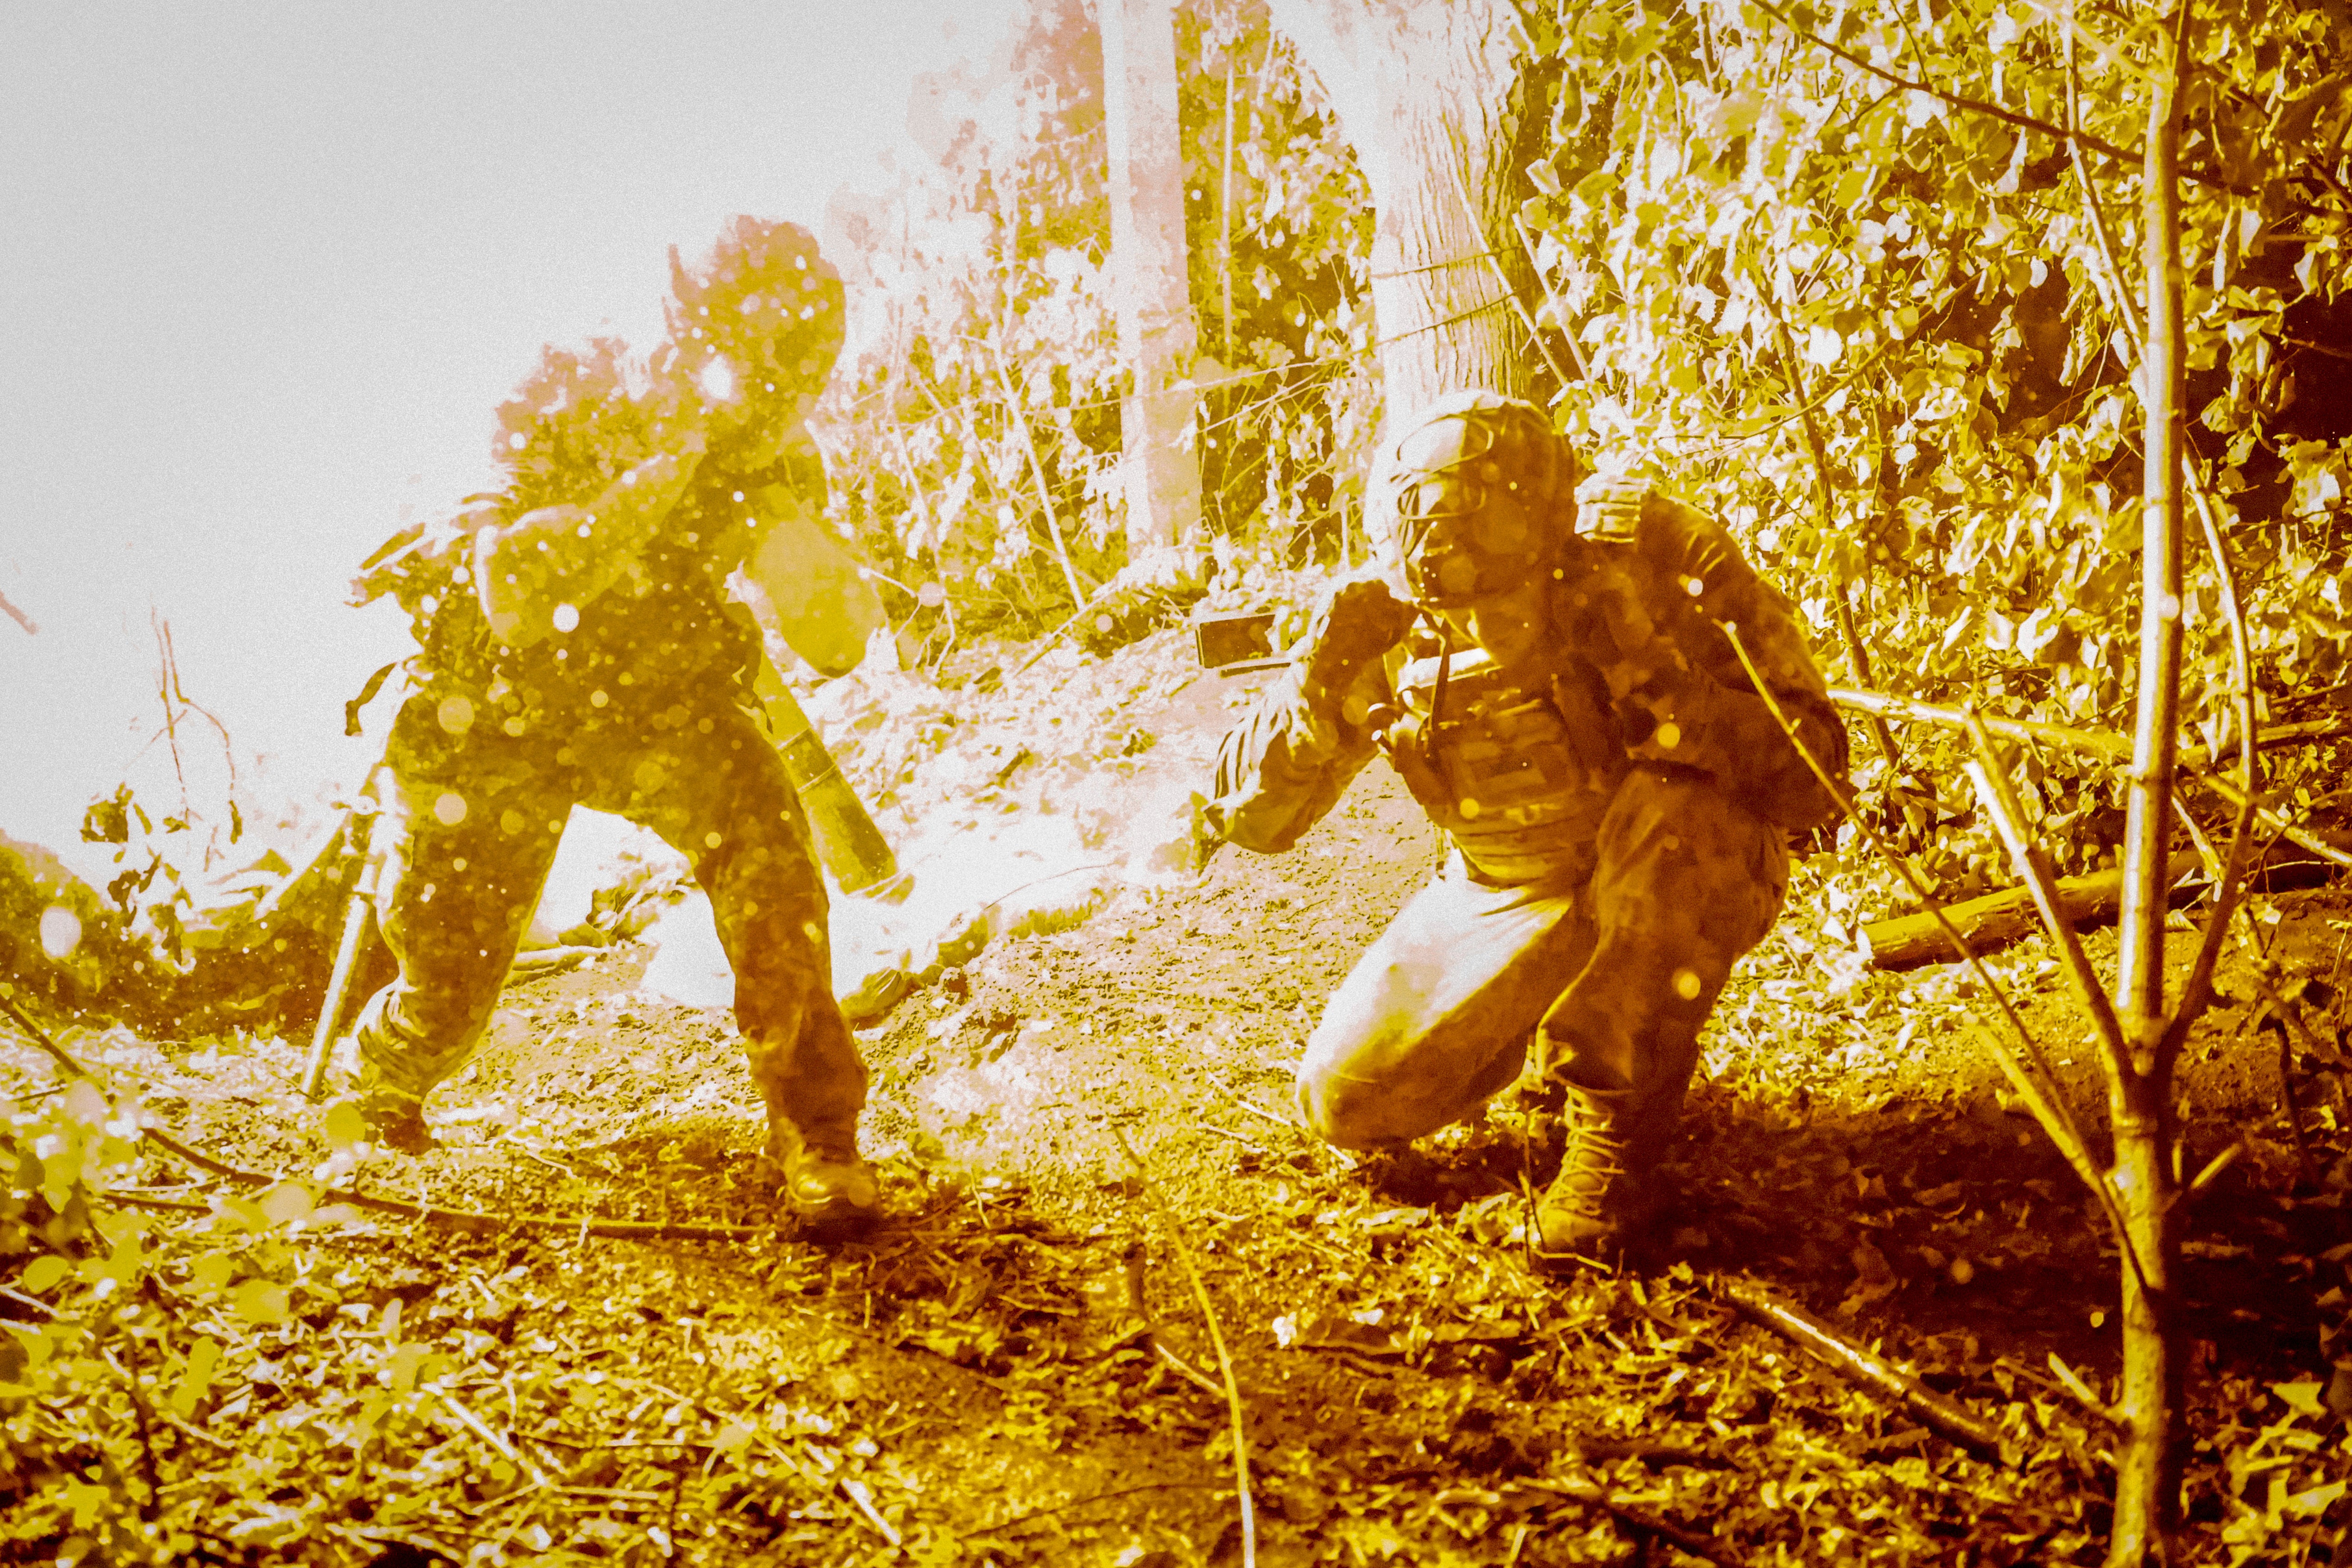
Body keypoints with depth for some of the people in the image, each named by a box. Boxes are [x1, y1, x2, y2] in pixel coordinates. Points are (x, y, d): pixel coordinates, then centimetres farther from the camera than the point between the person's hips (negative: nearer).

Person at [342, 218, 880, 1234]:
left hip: (651, 703, 2)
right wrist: (664, 470, -48)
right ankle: (379, 1083, 45)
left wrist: (790, 523, -36)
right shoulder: (582, 415, -28)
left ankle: (815, 1140, -19)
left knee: (763, 841, -30)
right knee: (446, 1000, 5)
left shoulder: (775, 458, -16)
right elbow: (512, 598, -42)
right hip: (495, 718, -2)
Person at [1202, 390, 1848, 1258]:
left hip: (1677, 883, -3)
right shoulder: (1393, 631, -18)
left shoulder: (1653, 555, -27)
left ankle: (1619, 1136, -16)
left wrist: (1655, 688, -43)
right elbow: (1243, 815, -13)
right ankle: (1550, 1025, 25)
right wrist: (1317, 690, -31)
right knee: (1348, 1105, -5)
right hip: (1505, 895, 4)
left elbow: (1808, 778, -28)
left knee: (1669, 815, -39)